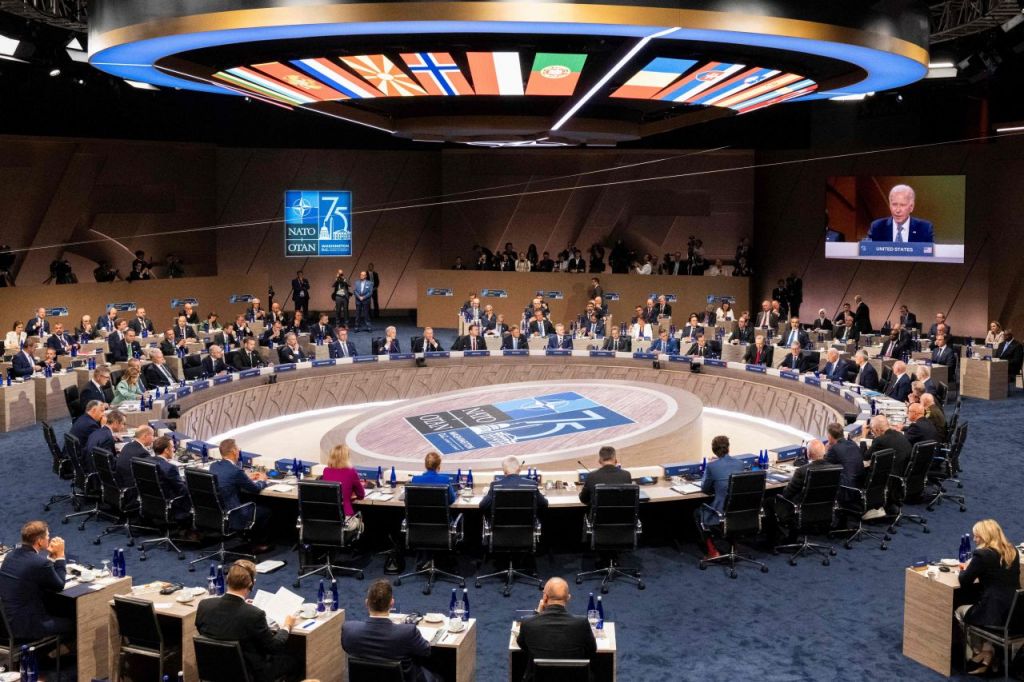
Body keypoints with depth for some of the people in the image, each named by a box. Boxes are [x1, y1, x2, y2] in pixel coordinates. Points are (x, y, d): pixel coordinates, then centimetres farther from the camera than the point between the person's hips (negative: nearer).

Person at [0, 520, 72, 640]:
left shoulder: (11, 554, 1)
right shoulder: (41, 563, -23)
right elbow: (59, 586, -6)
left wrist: (51, 554, 12)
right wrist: (60, 556, -2)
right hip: (26, 626, -8)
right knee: (72, 623, 10)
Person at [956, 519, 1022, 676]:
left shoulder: (982, 554, -15)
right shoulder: (1013, 551, 7)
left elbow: (964, 582, -6)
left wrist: (966, 569, 13)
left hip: (995, 615, -7)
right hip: (1015, 613, 7)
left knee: (960, 611, 23)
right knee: (971, 610, 31)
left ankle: (981, 654, 29)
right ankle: (987, 655, 24)